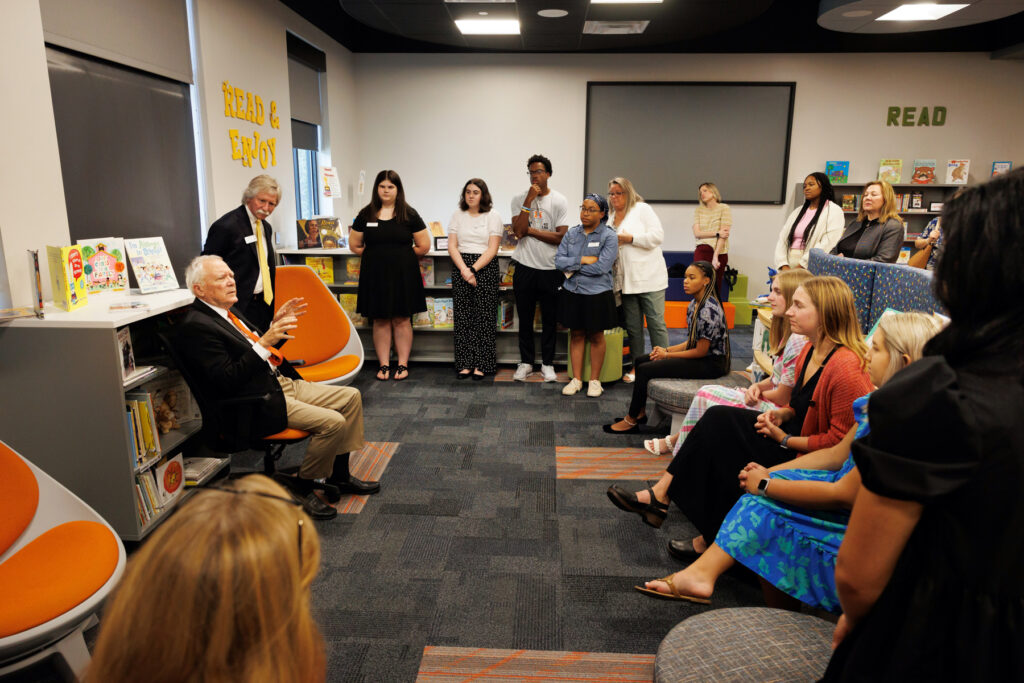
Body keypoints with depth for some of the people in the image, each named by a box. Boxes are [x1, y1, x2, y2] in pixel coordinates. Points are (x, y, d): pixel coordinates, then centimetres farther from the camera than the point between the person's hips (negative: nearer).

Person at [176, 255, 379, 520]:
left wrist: (276, 325, 6)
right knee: (333, 422, -23)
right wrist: (264, 343, -26)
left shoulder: (228, 311, 14)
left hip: (281, 382, 10)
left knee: (351, 397, 6)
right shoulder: (195, 326, -15)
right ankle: (302, 486, 0)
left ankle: (339, 475, 15)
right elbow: (227, 380, -22)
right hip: (258, 404, -10)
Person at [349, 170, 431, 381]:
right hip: (375, 275, 2)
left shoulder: (409, 214, 1)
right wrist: (376, 256, 8)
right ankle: (383, 365, 13)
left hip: (403, 274, -1)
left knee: (402, 320, 3)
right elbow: (355, 245, 12)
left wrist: (403, 257, 8)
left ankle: (403, 364, 12)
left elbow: (424, 246, 3)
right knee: (380, 320, 5)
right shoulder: (366, 215, 5)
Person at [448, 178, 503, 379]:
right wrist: (464, 270, -11)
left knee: (484, 317, -3)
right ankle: (465, 364, 5)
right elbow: (452, 246, 4)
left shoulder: (493, 216, 3)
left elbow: (492, 249, -5)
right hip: (460, 267, 3)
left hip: (485, 267, -2)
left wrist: (474, 270, -15)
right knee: (463, 317, 1)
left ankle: (481, 364, 2)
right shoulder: (457, 216, 11)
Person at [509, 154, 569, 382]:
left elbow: (561, 237, -9)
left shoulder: (559, 201, -1)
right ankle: (526, 362, 21)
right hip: (525, 267, 1)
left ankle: (547, 363, 19)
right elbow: (518, 231, -12)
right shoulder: (519, 199, 2)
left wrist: (530, 230, -9)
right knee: (525, 318, 9)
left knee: (550, 319, 7)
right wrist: (529, 200, -13)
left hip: (551, 269, -1)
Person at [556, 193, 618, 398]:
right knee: (576, 335, 10)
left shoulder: (609, 236, -8)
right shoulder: (571, 233, 5)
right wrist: (583, 260, -16)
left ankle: (595, 380, 21)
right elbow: (558, 260, -4)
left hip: (597, 294, -4)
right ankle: (576, 379, 20)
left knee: (596, 337, 9)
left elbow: (601, 267, -19)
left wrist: (573, 267, -12)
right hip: (572, 292, 4)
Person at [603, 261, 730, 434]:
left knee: (645, 369, -15)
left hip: (711, 363, -10)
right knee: (641, 360, 8)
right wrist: (666, 349, 0)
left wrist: (667, 355, -11)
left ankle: (631, 421, -1)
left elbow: (701, 351, -21)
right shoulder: (695, 304, 8)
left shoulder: (708, 310, -23)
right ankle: (640, 412, 14)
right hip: (699, 355, 10)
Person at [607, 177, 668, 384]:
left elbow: (658, 235, -12)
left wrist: (630, 239, -13)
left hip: (649, 277, -6)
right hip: (627, 280, 6)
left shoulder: (642, 209, -1)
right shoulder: (610, 218, 17)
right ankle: (637, 366, 18)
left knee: (656, 323, -3)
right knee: (633, 326, 9)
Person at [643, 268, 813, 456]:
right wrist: (757, 386, -5)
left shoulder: (797, 341, -25)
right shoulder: (788, 334, 9)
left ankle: (672, 442, 13)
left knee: (706, 395, -9)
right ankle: (674, 441, 14)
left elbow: (782, 397, -21)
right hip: (771, 404, 10)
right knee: (708, 392, 4)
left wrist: (754, 395, -2)